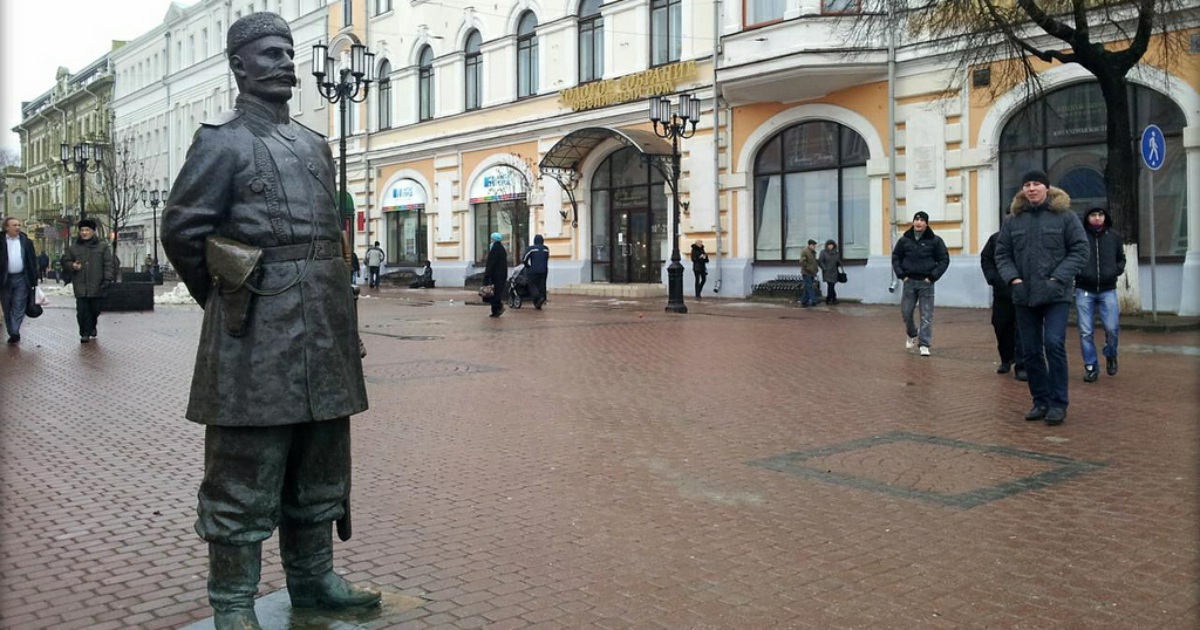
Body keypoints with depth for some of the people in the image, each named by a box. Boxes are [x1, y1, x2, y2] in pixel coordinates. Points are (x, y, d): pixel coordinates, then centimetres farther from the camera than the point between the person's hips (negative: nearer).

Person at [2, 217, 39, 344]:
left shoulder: (26, 242, 6)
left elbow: (32, 261, 7)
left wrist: (34, 280, 2)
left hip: (21, 279, 0)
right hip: (5, 280, 0)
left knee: (18, 308, -6)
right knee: (7, 308, 6)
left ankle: (15, 333, -11)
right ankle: (13, 334, 14)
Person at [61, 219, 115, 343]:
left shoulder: (102, 246, 4)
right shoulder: (73, 247, 10)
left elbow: (109, 264, 0)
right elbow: (65, 261, 17)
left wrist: (107, 279, -9)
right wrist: (72, 266, -7)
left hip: (97, 286, -1)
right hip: (80, 286, 1)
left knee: (95, 309, 9)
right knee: (82, 311, -4)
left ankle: (92, 327, 34)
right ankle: (85, 333, 2)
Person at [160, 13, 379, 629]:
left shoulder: (314, 144, 17)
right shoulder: (222, 140, -3)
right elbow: (181, 230, -4)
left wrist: (334, 309, 17)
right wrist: (228, 298, 4)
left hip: (324, 323, 7)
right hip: (257, 334, -7)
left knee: (320, 468, 14)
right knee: (245, 473, 0)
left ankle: (313, 578, 27)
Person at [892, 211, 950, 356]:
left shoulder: (935, 240, -3)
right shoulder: (905, 240, 4)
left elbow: (944, 260, 0)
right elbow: (895, 258, 13)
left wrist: (933, 276, -8)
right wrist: (901, 275, 2)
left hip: (926, 283, -2)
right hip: (909, 282, 2)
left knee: (926, 315, -1)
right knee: (906, 312, 6)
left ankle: (924, 345, 3)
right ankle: (912, 334, 34)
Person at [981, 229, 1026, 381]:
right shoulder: (996, 239, 4)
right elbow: (986, 260, 8)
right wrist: (992, 277, -6)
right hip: (1002, 292, 4)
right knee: (1001, 328, 14)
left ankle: (1021, 366, 3)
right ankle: (1006, 360, 34)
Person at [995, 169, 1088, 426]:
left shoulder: (1065, 216, 0)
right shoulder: (1013, 220, 9)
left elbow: (1079, 251, -4)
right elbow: (1002, 254, 10)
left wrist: (1057, 278, -13)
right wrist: (1013, 279, -6)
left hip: (1055, 295, -4)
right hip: (1024, 297, 4)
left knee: (1054, 345, -13)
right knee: (1030, 351, 7)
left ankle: (1058, 403, -2)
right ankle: (1040, 401, 19)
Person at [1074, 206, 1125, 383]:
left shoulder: (1114, 237, 6)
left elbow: (1121, 259, 19)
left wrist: (1116, 270, 2)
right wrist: (1077, 272, -8)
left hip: (1107, 290, 1)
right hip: (1084, 291, -1)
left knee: (1112, 328, -8)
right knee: (1085, 332, 0)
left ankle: (1111, 356, 22)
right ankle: (1091, 367, 14)